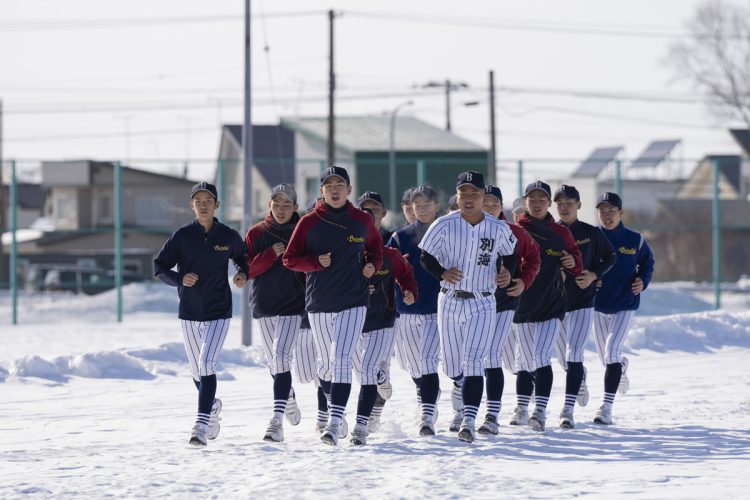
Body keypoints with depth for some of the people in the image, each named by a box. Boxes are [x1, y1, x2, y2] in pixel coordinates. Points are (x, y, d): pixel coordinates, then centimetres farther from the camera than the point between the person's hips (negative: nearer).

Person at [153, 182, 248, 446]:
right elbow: (159, 267, 2)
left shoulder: (229, 236, -1)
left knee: (206, 364, -19)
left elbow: (242, 259, 18)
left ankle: (201, 424, -23)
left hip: (219, 312, -2)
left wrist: (243, 275, -3)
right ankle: (212, 405, 45)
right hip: (189, 313, 2)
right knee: (197, 370, 15)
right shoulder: (182, 236, -2)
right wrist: (179, 279, -16)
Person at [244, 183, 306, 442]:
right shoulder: (256, 233, 4)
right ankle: (288, 398, 44)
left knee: (281, 356, -19)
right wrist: (271, 254, -16)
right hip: (264, 304, 4)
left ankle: (277, 420, -23)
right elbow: (248, 269, -2)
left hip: (292, 304, -3)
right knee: (273, 361, 14)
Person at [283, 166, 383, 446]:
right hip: (319, 304, 2)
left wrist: (373, 265, 1)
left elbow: (375, 247, 21)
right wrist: (316, 262, -14)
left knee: (340, 359, -17)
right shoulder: (309, 223, 0)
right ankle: (336, 414, 34)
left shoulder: (362, 221, 3)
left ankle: (334, 422, -23)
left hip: (353, 302, -2)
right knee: (325, 363, 13)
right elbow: (290, 259, 2)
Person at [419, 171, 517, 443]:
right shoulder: (444, 225, -3)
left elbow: (510, 255, 17)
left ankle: (469, 421, -22)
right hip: (450, 301, 1)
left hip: (482, 305, -1)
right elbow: (426, 257, 1)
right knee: (453, 368, 7)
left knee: (473, 362, -16)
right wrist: (442, 273, -17)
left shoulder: (499, 229, 1)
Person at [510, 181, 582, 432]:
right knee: (525, 359, 8)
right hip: (523, 303, 1)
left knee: (541, 356, -14)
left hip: (552, 303, -1)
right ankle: (522, 409, 23)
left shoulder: (560, 233, 6)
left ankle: (540, 412, -18)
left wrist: (573, 263, -11)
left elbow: (576, 264, 11)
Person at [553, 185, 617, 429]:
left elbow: (610, 257, 10)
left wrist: (594, 274, -7)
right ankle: (581, 378, 51)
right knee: (564, 357, 17)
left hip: (583, 301, -3)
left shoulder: (591, 233, -2)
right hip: (556, 302, 3)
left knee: (573, 355, -17)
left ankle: (568, 410, -19)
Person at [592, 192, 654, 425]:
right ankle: (622, 366, 55)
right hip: (598, 305, 3)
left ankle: (607, 406, -19)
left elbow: (648, 262, 13)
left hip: (625, 305, -3)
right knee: (606, 358, 17)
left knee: (611, 352, -19)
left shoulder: (635, 240, -3)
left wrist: (643, 281, -7)